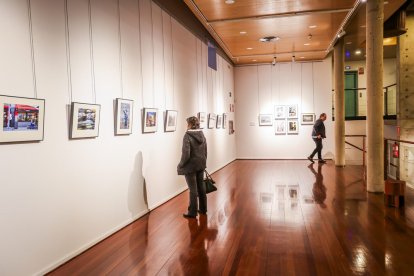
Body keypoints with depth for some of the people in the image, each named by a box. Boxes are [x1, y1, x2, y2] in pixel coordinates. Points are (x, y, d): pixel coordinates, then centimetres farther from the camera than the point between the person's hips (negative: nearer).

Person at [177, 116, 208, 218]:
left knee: (193, 189, 2)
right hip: (201, 165, 7)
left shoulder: (187, 135, -17)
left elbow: (186, 154, -21)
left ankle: (192, 212, 14)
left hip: (191, 166, -7)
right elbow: (205, 151, 10)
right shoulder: (202, 135, 4)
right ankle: (203, 209, 30)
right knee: (201, 187, 17)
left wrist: (180, 165, -7)